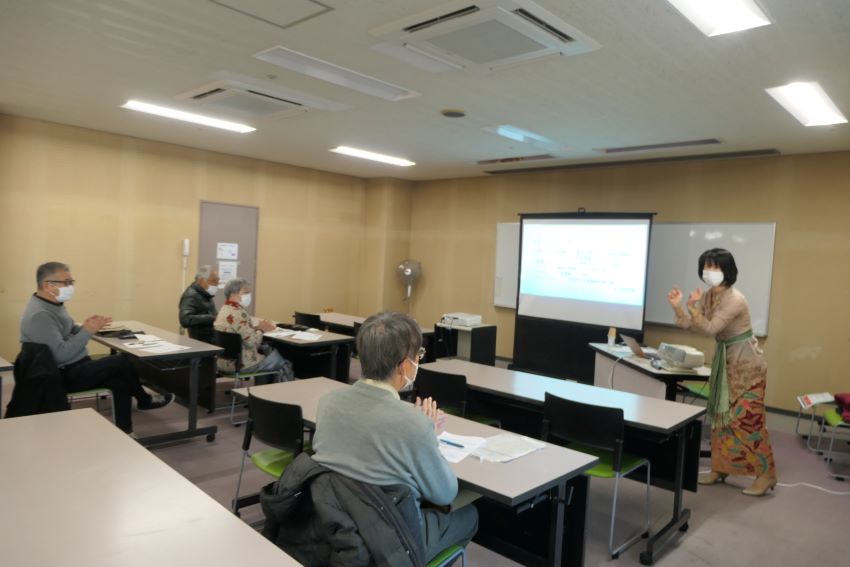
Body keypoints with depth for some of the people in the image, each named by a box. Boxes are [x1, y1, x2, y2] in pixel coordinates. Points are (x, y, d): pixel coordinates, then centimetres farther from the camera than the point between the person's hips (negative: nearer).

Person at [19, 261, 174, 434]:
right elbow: (61, 354, -28)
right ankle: (144, 399, 12)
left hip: (74, 368, 9)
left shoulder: (53, 304, 9)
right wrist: (87, 331, -22)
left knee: (121, 383, -9)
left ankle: (125, 433, -2)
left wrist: (84, 328, -3)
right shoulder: (39, 315, -23)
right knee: (124, 361, -13)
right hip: (64, 376, -9)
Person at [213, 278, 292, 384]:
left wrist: (257, 327, 0)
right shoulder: (238, 314, -22)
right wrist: (261, 329, -7)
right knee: (285, 365, 6)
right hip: (240, 364, -9)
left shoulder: (225, 309, 8)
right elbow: (252, 342, -24)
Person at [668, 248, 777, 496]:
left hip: (747, 362, -8)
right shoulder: (708, 296, 1)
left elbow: (710, 328, -28)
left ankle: (766, 474, 4)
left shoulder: (735, 299, -24)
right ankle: (720, 468, 19)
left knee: (747, 418, -8)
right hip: (725, 359, 8)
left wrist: (693, 307, -36)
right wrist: (677, 306, -16)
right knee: (721, 415, 10)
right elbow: (690, 325, -1)